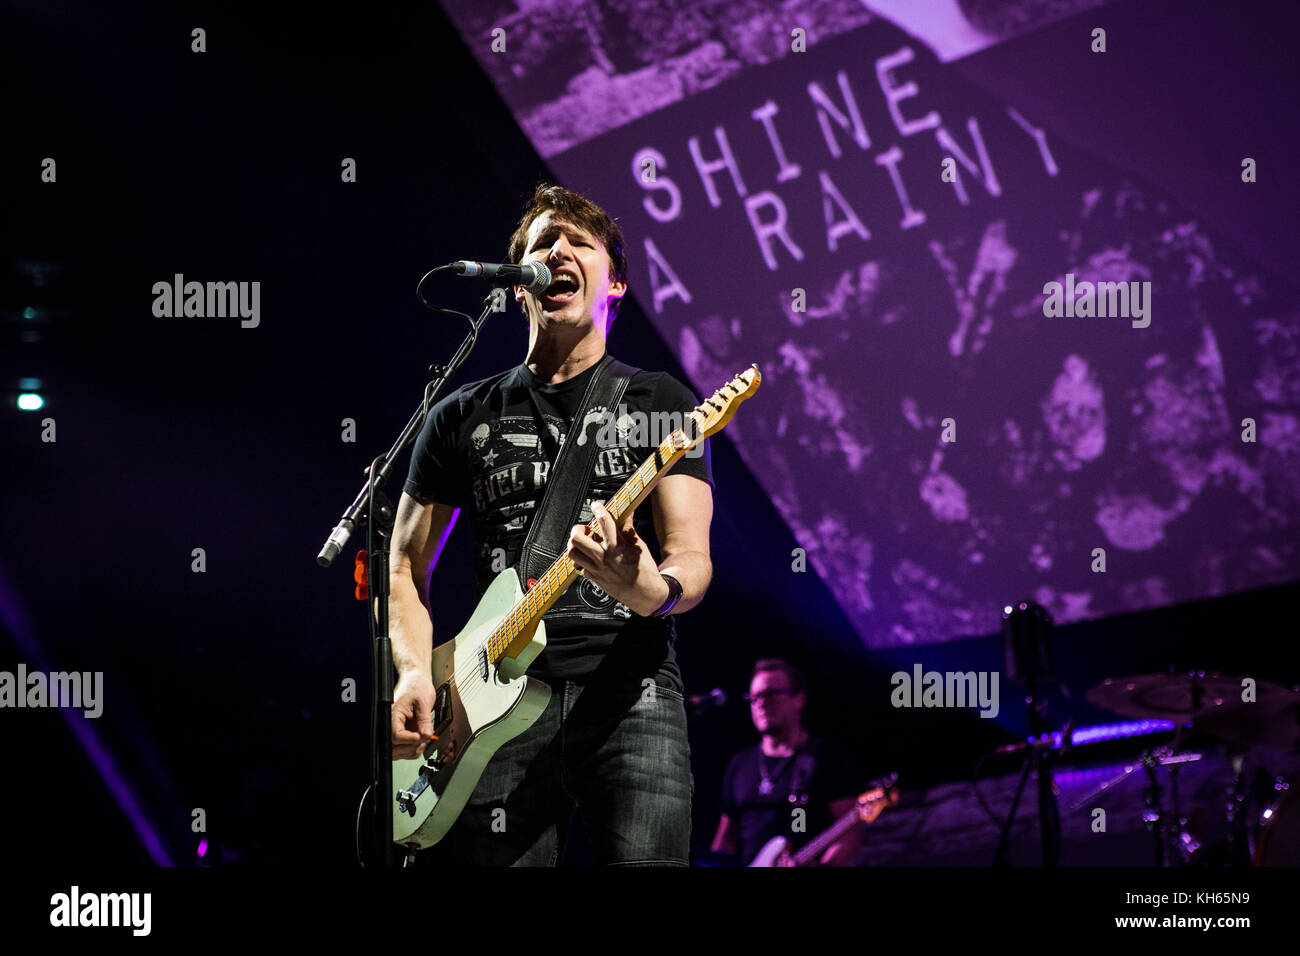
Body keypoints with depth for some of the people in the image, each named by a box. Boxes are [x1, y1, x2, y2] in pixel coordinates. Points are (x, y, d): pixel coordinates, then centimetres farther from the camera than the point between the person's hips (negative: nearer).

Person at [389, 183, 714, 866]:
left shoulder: (662, 403, 13)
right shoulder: (465, 416, 18)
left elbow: (691, 559, 3)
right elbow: (406, 566, 19)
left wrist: (648, 590, -22)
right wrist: (414, 673, -1)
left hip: (631, 688, -1)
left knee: (644, 860, -18)